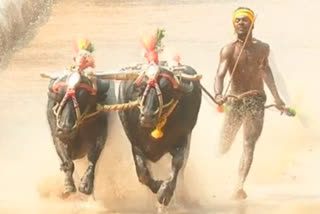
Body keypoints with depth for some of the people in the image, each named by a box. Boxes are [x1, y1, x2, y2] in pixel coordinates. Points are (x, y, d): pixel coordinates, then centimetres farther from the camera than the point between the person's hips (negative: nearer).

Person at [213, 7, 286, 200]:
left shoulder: (263, 48, 4)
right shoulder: (229, 50, -8)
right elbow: (220, 75, -22)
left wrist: (276, 96, 23)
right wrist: (218, 94, -42)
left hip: (257, 101, 2)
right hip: (235, 101, -2)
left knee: (249, 145, -9)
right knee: (224, 145, 4)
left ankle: (240, 186, -16)